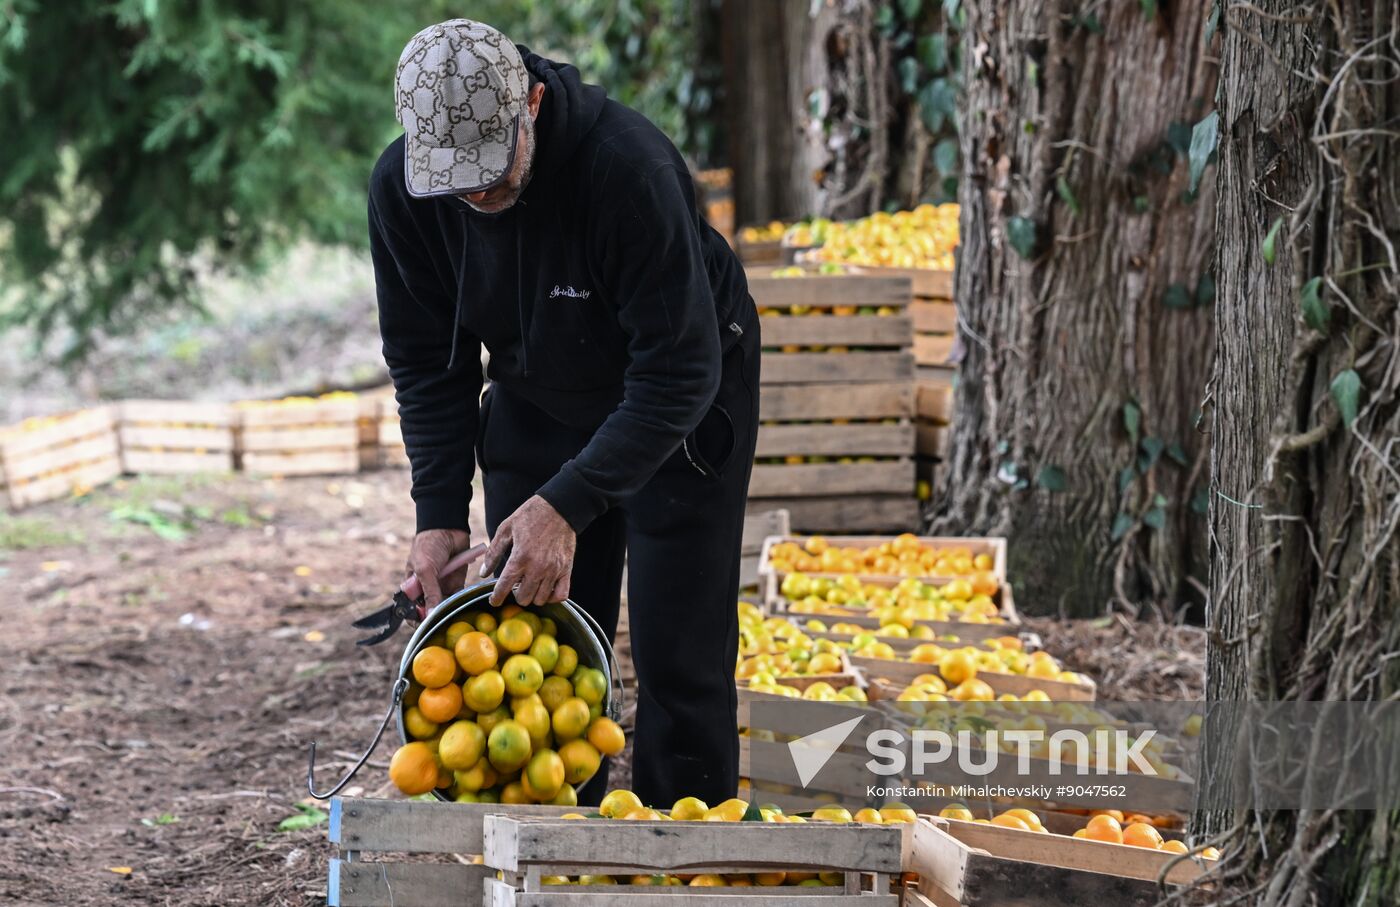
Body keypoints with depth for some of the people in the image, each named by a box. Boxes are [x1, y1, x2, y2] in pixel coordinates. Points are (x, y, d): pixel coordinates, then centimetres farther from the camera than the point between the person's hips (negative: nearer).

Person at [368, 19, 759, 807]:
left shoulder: (629, 167, -36)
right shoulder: (402, 188, -20)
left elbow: (678, 370, -33)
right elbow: (427, 361, -7)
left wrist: (568, 504, -39)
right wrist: (439, 512, -16)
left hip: (678, 415, -4)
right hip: (537, 409, 4)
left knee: (679, 662, -6)